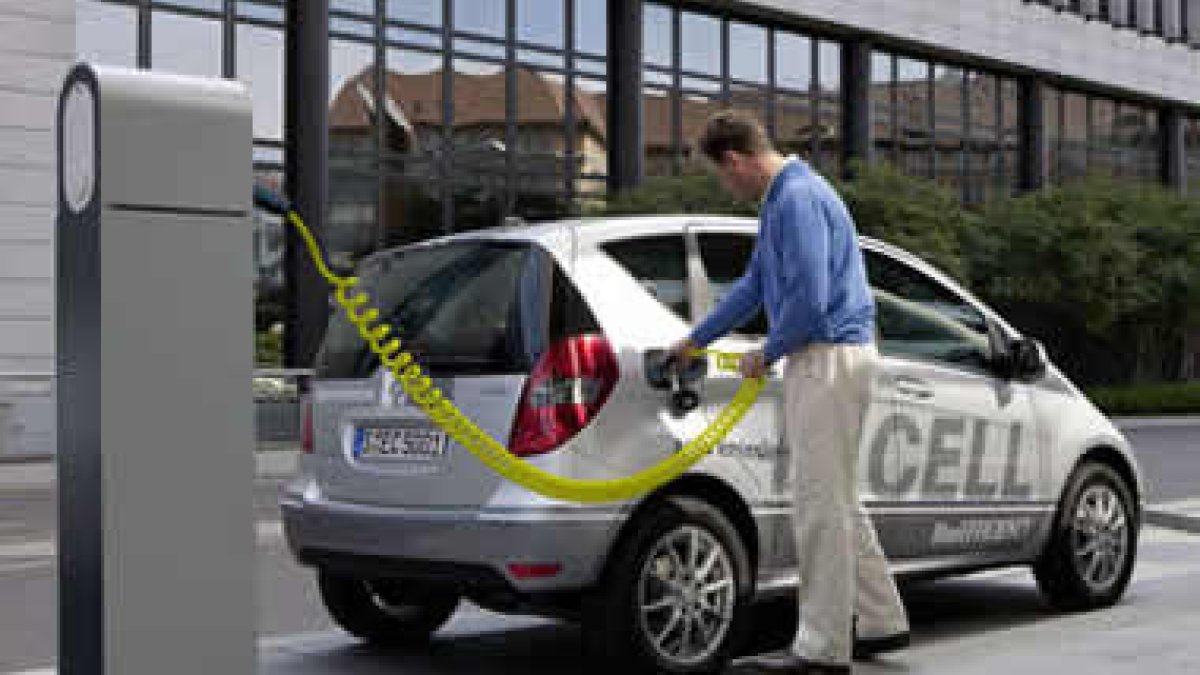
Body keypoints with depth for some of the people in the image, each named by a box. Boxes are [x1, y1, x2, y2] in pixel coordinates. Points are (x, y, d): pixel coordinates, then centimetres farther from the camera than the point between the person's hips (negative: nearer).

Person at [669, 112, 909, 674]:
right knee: (836, 501, 16)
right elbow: (754, 285, 27)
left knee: (820, 504, -5)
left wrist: (768, 354, -8)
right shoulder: (782, 198, 17)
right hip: (827, 358, 10)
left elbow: (810, 296, -23)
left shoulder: (798, 198, -16)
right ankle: (880, 621, 25)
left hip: (828, 358, -10)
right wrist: (694, 341, 31)